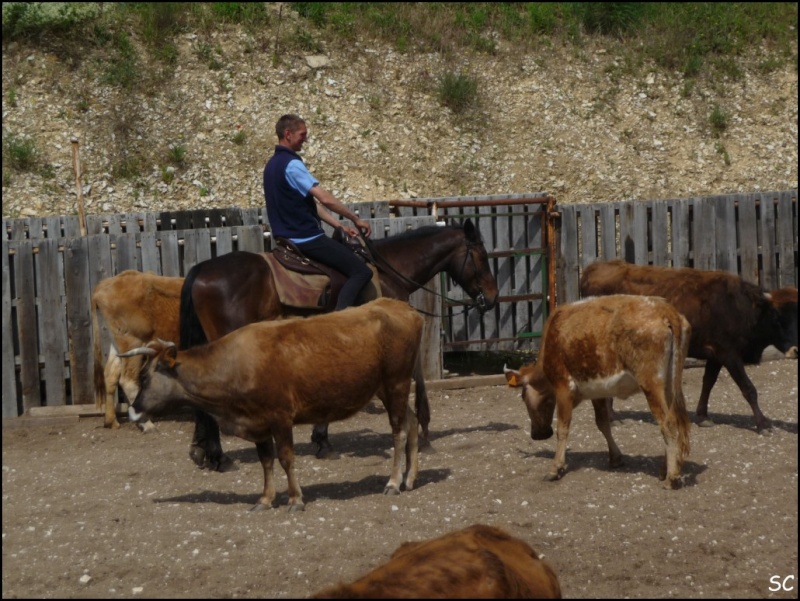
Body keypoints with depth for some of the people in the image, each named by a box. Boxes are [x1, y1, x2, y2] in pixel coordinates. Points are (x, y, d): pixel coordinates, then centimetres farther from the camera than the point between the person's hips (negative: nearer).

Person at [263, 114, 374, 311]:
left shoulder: (273, 164, 15)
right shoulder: (291, 164, -17)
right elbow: (325, 199, -22)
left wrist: (340, 226, 12)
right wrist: (356, 219, -10)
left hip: (289, 237, 10)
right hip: (307, 238, -10)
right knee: (362, 272, -13)